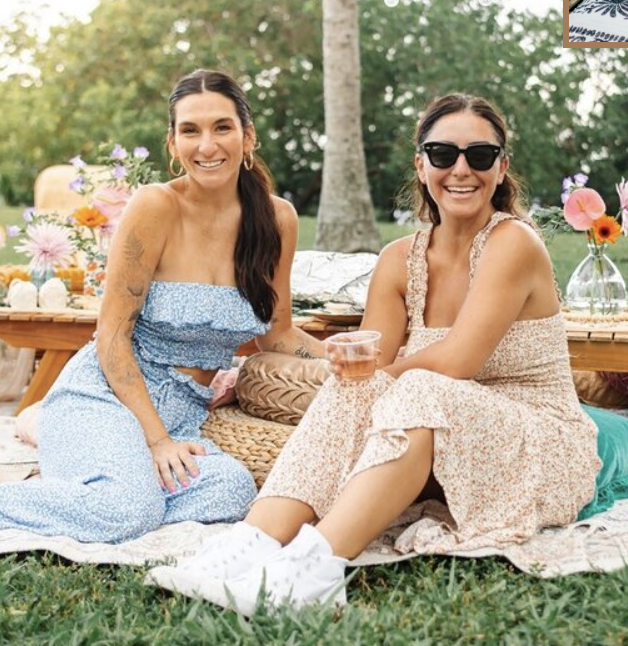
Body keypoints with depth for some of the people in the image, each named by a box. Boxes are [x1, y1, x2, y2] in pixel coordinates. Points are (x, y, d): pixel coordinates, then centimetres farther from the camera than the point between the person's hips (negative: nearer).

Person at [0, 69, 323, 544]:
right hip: (105, 396, -5)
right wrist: (157, 438, -17)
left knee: (232, 491, -28)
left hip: (186, 412, 5)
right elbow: (112, 335, -11)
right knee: (130, 509, -34)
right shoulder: (155, 208, -12)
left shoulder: (276, 219, 3)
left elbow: (276, 332, 13)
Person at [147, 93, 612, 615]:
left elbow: (456, 363, -22)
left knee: (423, 391, -33)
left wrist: (388, 372, -8)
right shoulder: (401, 260, 3)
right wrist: (353, 363, -26)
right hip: (442, 450, 5)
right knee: (352, 392, -21)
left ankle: (316, 565, -45)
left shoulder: (514, 242, -14)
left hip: (544, 450, -5)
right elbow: (369, 363, -5)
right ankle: (252, 545, -35)